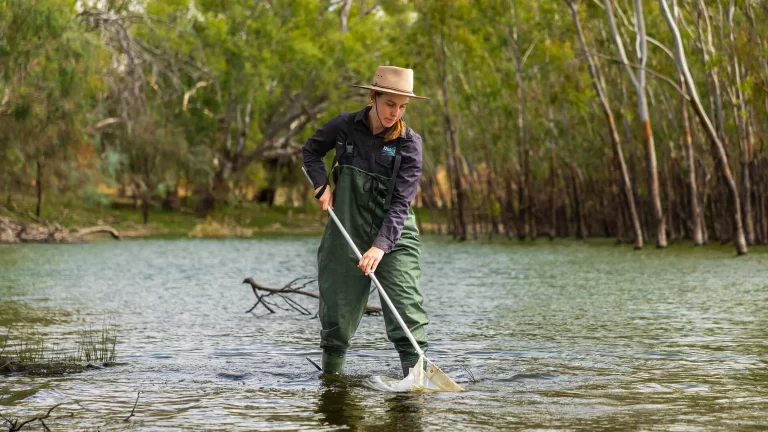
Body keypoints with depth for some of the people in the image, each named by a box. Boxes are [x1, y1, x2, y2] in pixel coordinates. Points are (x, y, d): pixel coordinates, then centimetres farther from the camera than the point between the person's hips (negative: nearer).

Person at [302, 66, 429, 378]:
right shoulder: (344, 126, -4)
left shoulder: (409, 143, -9)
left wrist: (380, 246, -26)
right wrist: (322, 185, -2)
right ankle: (331, 369, 25)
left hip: (394, 234, -2)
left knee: (406, 303, -13)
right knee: (338, 302, 9)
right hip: (347, 231, 2)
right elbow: (311, 151, 16)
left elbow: (401, 203, -15)